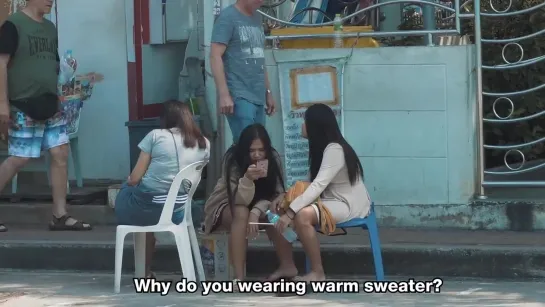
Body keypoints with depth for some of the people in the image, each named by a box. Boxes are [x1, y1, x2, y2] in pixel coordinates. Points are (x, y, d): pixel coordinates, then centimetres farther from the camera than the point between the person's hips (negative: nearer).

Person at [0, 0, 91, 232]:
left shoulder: (50, 28, 13)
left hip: (50, 105, 8)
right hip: (24, 107, -8)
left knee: (61, 154, 2)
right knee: (19, 159, -6)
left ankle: (60, 216, 7)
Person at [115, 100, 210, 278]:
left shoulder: (156, 136, -5)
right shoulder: (203, 144, 6)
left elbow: (135, 178, -4)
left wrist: (129, 182, 17)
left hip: (148, 207, -4)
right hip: (178, 213, 4)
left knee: (125, 190, 30)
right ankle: (146, 271, 34)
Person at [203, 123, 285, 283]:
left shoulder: (273, 158, -18)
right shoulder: (233, 160, -27)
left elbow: (276, 193, -16)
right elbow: (240, 201, -31)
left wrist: (256, 211, -34)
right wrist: (247, 179, -51)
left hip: (257, 205, 3)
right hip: (224, 206, -3)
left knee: (276, 211, -29)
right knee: (241, 213, -37)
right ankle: (239, 277, -40)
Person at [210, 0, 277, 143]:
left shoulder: (257, 18, 17)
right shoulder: (228, 17, -5)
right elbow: (215, 56, -12)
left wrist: (268, 92, 20)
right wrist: (224, 94, -19)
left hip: (258, 97, 7)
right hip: (239, 97, -7)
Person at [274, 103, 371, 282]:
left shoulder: (334, 150, -21)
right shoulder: (321, 148, 9)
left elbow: (318, 186, -31)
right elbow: (315, 184, 5)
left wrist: (290, 212, -36)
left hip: (350, 205, -10)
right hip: (329, 201, 10)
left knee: (302, 215, -35)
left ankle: (318, 273, -24)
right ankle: (288, 266, 0)